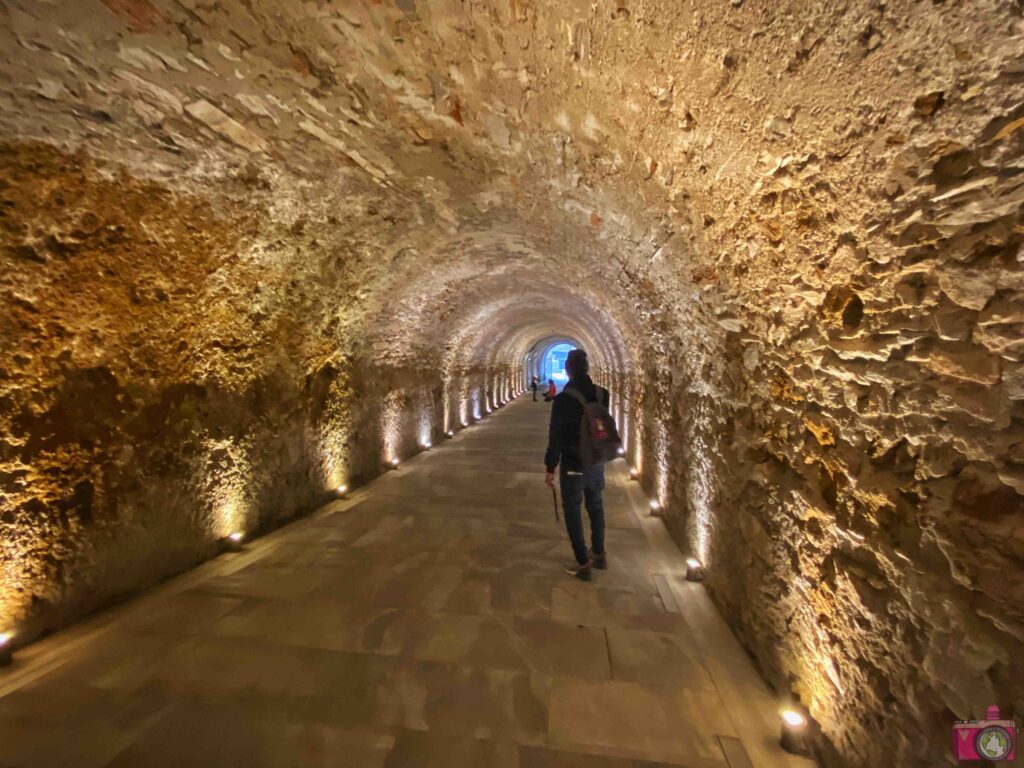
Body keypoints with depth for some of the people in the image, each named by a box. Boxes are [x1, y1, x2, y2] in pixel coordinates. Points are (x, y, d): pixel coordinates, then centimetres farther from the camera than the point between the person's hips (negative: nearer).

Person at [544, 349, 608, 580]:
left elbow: (556, 436, -16)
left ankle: (582, 563, 16)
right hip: (597, 461, 6)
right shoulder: (602, 394, -3)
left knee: (572, 511, 9)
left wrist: (550, 467, -7)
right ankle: (599, 554, 37)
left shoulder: (563, 398, -19)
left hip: (573, 464, -5)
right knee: (596, 507, 21)